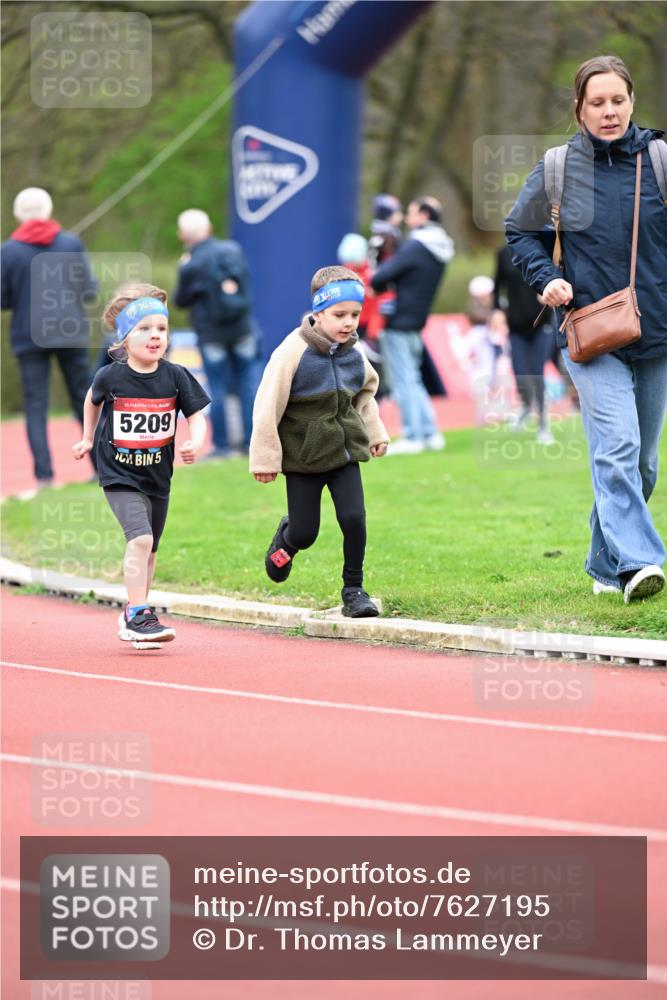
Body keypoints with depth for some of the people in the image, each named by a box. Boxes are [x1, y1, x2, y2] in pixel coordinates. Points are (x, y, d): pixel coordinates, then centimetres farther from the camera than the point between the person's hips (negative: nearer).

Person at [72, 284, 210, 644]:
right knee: (140, 537, -22)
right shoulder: (110, 377, -10)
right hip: (119, 475, -4)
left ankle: (134, 614, 31)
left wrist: (195, 442, -23)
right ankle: (137, 615, -20)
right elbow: (93, 400, 12)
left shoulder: (175, 377, -7)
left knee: (149, 550, 15)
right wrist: (88, 438, 19)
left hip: (158, 476, 4)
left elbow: (196, 416, -4)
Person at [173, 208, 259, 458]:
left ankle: (221, 444, 5)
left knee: (217, 390, 3)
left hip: (211, 332, -3)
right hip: (243, 329, 3)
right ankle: (252, 440, 9)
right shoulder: (233, 250, -2)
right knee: (248, 385, 8)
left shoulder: (190, 266, -14)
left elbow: (181, 300, -1)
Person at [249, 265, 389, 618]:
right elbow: (268, 403, -14)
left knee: (354, 519, -8)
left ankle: (353, 589, 9)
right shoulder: (294, 350, -17)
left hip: (344, 450, 4)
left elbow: (366, 390, 24)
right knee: (305, 533, 1)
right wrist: (265, 457, -13)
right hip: (304, 454, -4)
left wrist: (374, 431, 19)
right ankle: (287, 538, 39)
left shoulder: (353, 353, 1)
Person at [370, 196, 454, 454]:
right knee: (413, 381, 16)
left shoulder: (414, 247, -16)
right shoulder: (440, 248, 11)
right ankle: (430, 433, 13)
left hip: (398, 324, -8)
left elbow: (379, 278, -18)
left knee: (403, 381, -4)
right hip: (416, 325, 8)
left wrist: (377, 283, 3)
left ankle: (412, 438, -4)